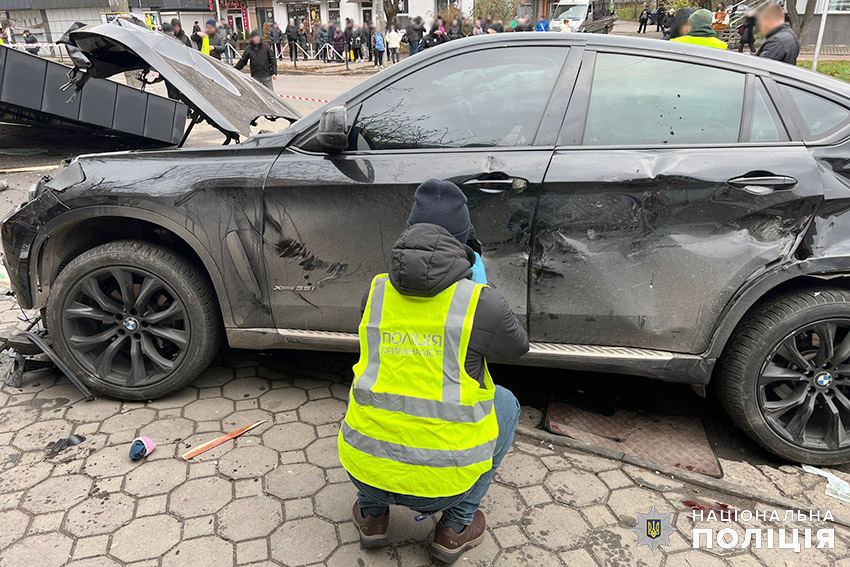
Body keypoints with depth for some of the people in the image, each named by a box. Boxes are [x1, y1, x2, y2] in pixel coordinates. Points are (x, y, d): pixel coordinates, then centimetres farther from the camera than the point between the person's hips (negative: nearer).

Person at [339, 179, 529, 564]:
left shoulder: (376, 290, -2)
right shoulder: (482, 303, -13)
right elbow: (517, 348, 8)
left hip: (366, 467, 4)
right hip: (445, 480, -3)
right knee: (504, 403, 23)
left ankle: (372, 512, 26)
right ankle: (455, 526, 20)